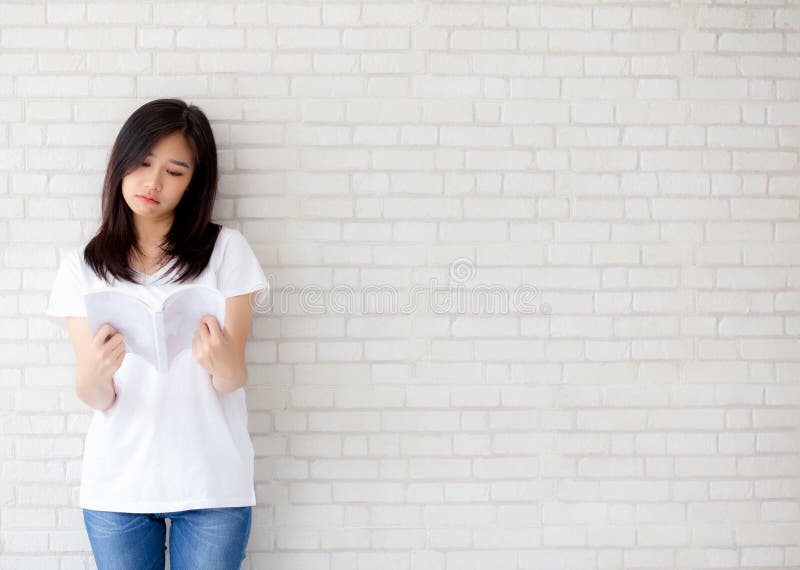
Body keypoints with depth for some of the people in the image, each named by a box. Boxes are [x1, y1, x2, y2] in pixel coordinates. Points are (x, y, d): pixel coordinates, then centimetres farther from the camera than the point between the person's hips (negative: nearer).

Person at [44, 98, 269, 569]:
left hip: (211, 483, -1)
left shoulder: (226, 250, -3)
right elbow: (98, 400, -5)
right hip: (116, 485, 2)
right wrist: (93, 374, -27)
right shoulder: (82, 266, 2)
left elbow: (234, 380, -9)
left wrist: (223, 362, -31)